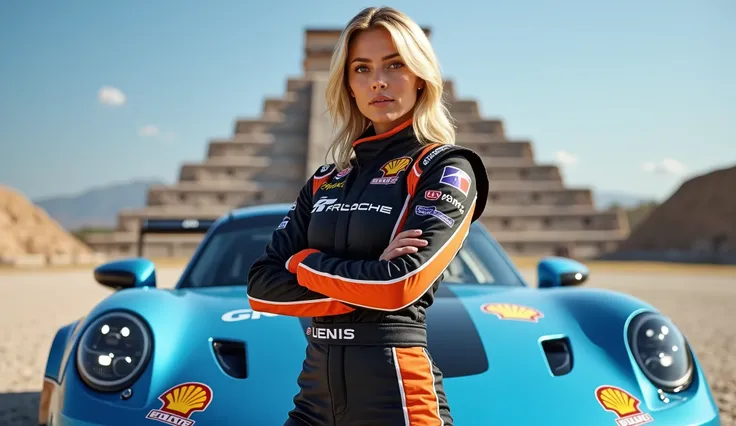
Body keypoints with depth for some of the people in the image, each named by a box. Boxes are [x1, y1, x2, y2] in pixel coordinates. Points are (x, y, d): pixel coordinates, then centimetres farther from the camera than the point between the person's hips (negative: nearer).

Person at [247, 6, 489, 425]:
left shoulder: (447, 169, -5)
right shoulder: (324, 182, 10)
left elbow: (400, 284, -19)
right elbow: (262, 287, 2)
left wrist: (304, 262, -4)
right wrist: (365, 279, -11)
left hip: (395, 390, -5)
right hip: (316, 389, 5)